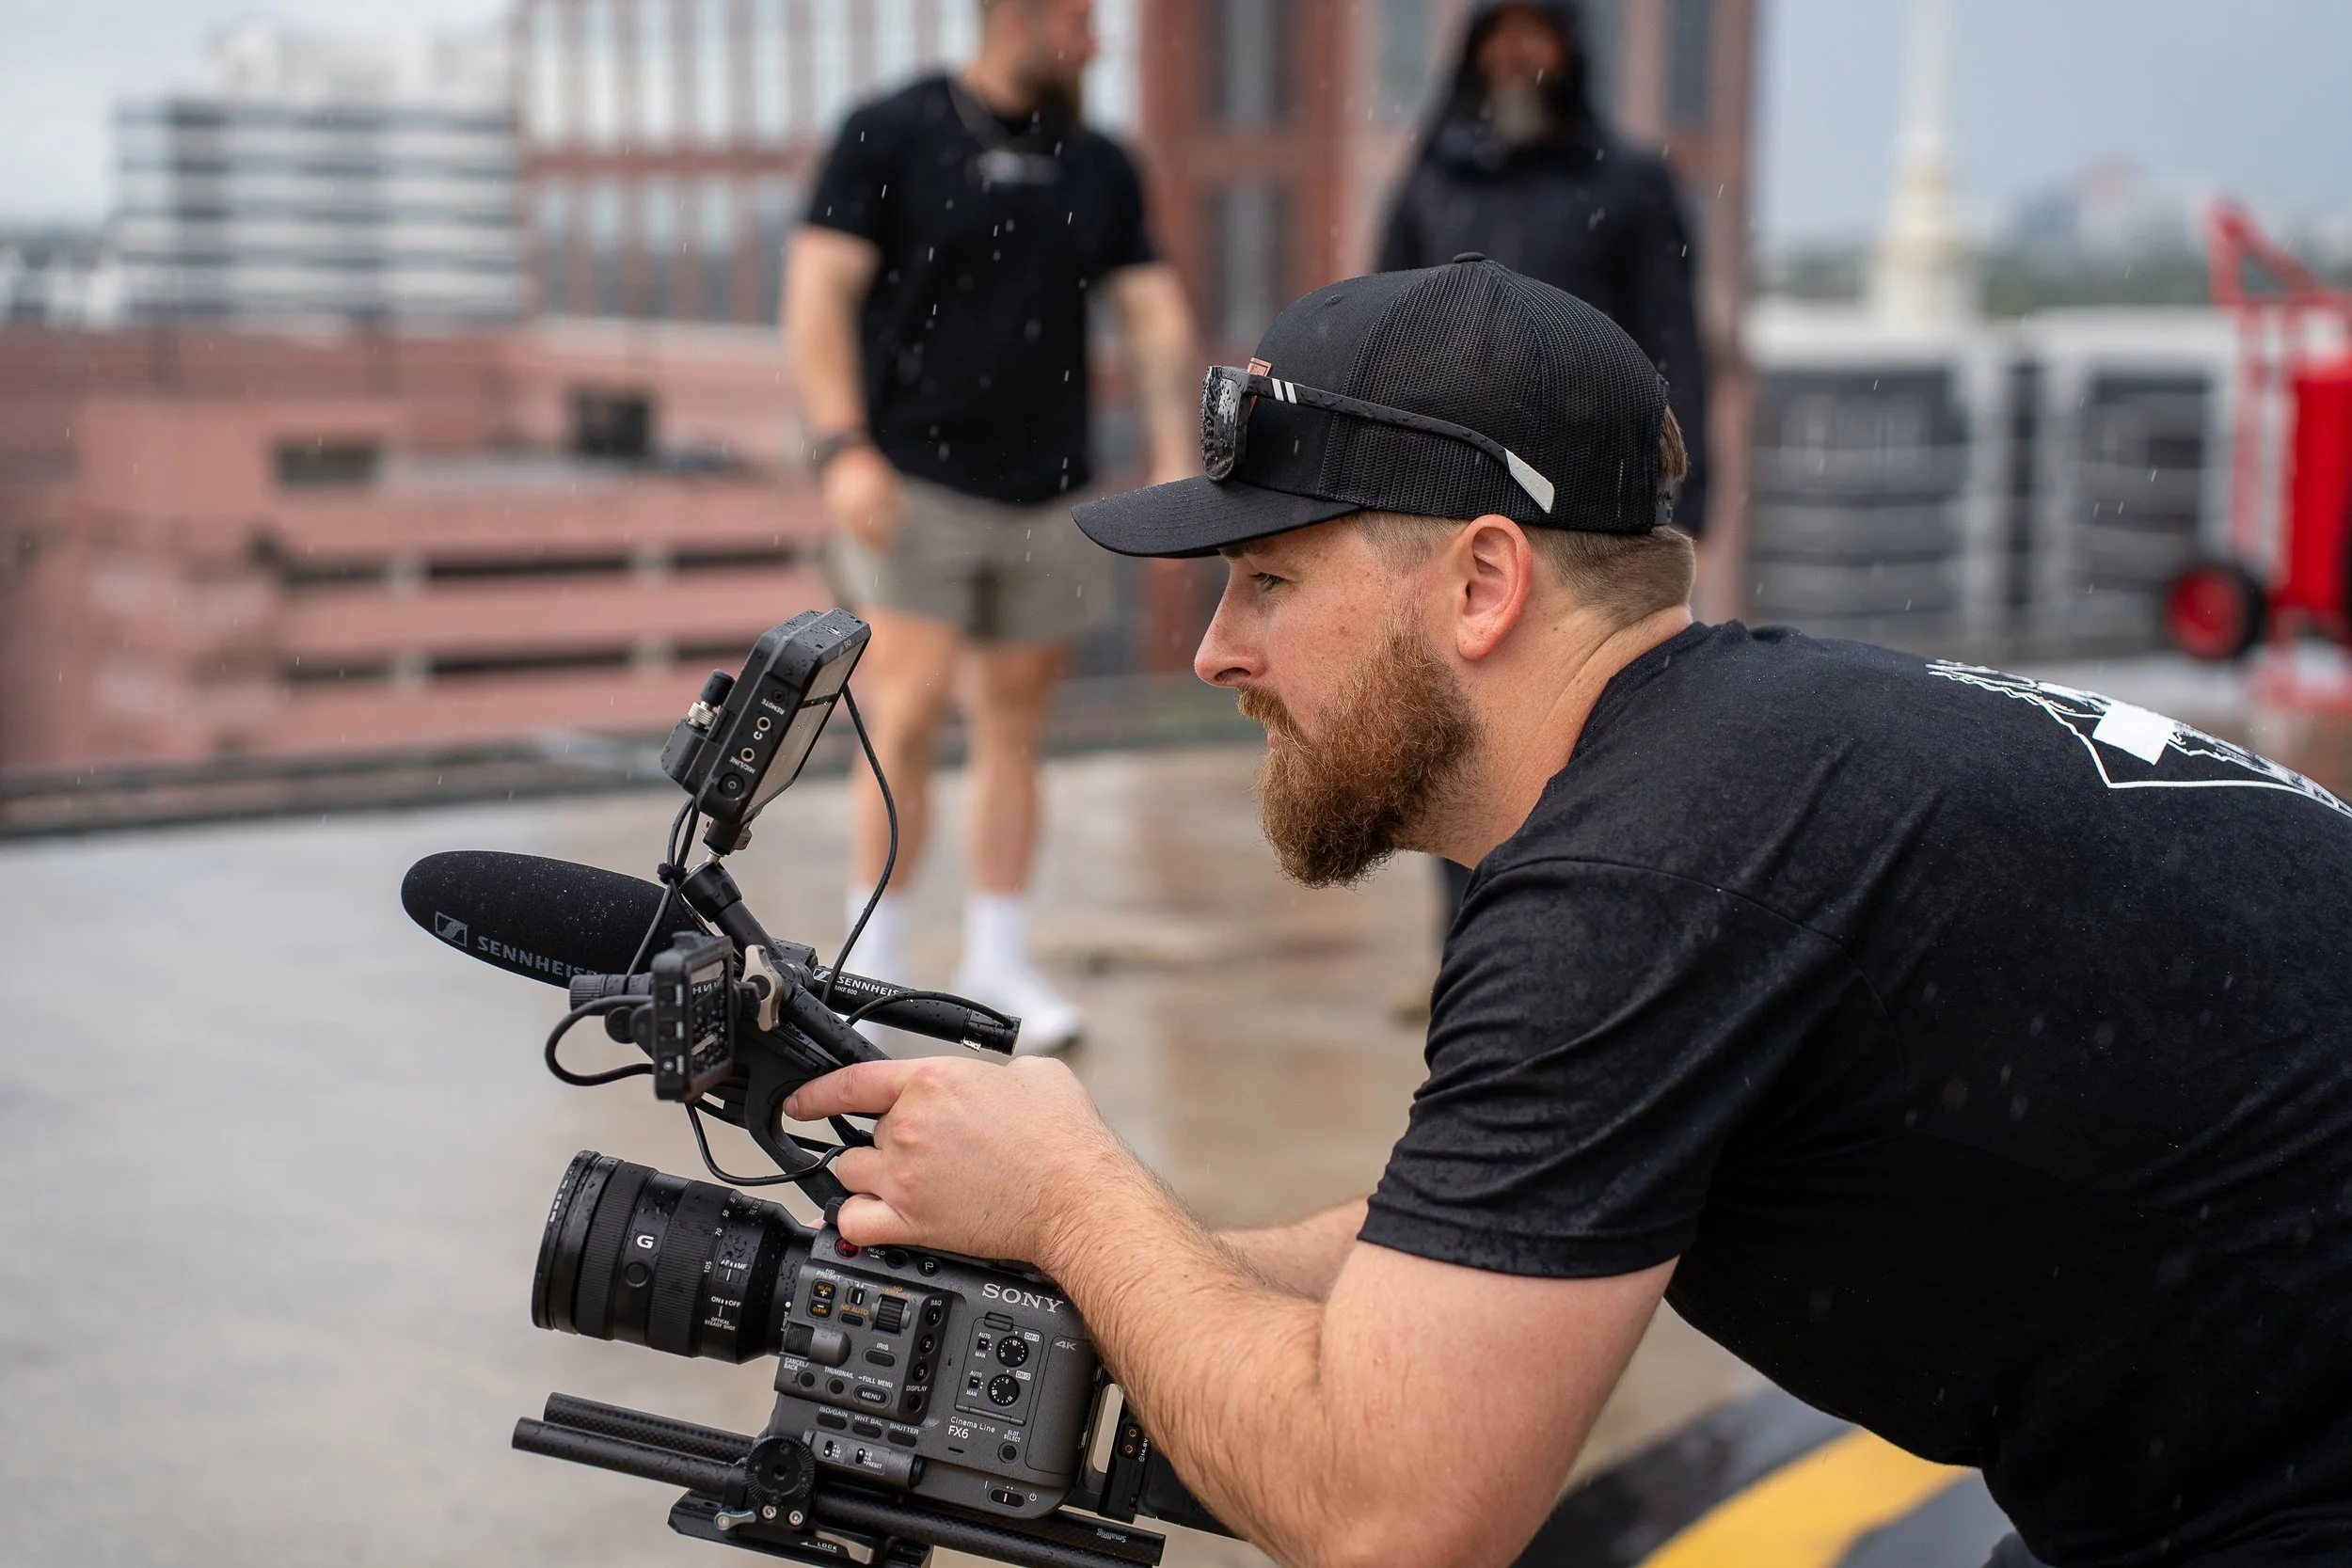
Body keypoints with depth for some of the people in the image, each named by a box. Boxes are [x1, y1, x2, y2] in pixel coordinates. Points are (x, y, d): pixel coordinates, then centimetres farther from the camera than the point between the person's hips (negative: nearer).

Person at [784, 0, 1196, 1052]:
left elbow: (1154, 314, 10)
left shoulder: (1098, 168, 10)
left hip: (1046, 494, 4)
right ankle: (871, 962, 4)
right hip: (913, 484, -4)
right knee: (908, 717, -10)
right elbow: (818, 292, -6)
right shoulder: (891, 136, -2)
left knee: (1015, 727, 8)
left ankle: (997, 962, 18)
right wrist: (842, 446, -16)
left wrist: (1173, 456, -1)